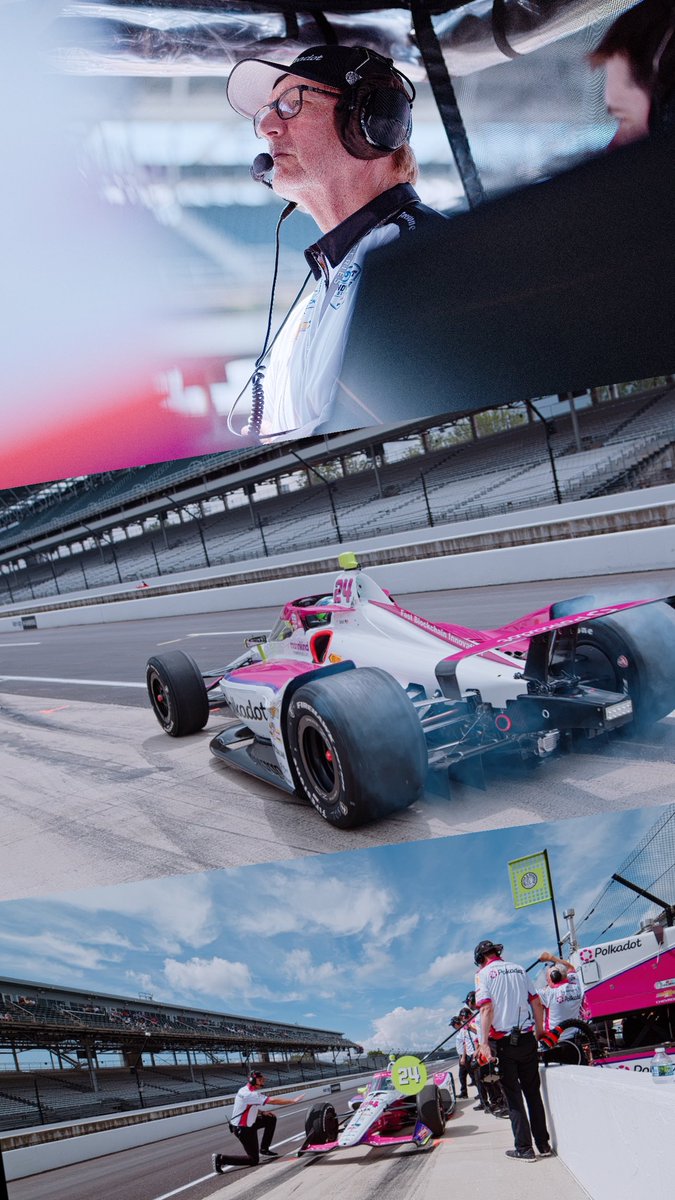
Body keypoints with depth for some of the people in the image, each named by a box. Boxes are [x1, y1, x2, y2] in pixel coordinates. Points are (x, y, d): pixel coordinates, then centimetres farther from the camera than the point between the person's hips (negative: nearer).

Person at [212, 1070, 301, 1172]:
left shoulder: (248, 1090, 3)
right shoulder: (249, 1094, -27)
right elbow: (272, 1100, -31)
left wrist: (263, 1113, 2)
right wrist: (292, 1101, -26)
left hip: (248, 1124, 10)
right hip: (242, 1129, -10)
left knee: (271, 1119, 10)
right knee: (254, 1160, -4)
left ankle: (264, 1149, 20)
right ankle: (220, 1159, -2)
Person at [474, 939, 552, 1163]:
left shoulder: (484, 974, -4)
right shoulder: (519, 969, 11)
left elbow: (486, 1008, -15)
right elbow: (537, 1004, 9)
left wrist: (484, 1043, -18)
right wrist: (540, 1033, 17)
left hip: (503, 1041, -4)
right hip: (527, 1039, 4)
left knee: (513, 1096, 4)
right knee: (533, 1092, 13)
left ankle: (524, 1148, 3)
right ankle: (543, 1144, 15)